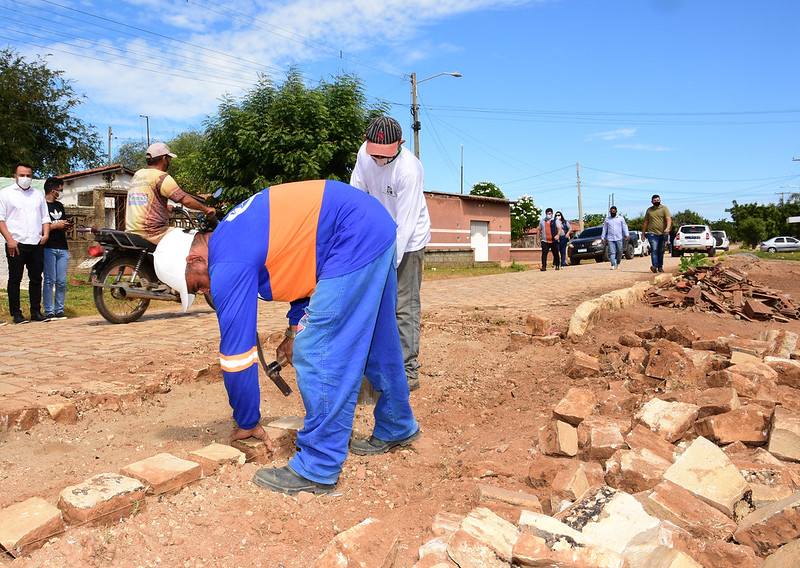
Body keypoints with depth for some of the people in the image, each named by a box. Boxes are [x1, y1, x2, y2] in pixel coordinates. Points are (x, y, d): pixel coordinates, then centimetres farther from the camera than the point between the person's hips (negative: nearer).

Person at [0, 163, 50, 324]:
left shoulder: (38, 195, 19)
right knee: (15, 279, 0)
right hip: (16, 244, -3)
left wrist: (45, 234, 3)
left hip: (36, 244, 4)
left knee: (36, 278, 6)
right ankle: (16, 313, 5)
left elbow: (45, 217, 21)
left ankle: (36, 311, 12)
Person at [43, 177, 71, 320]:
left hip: (62, 249, 6)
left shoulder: (59, 206, 22)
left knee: (62, 281, 3)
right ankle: (49, 311, 1)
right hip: (48, 248, -6)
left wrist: (66, 226, 8)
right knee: (49, 281, -5)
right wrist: (56, 226, -11)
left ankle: (59, 310, 10)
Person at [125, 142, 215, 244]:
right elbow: (185, 200, -13)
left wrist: (168, 207, 41)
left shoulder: (136, 175, 17)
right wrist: (206, 209, 0)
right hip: (152, 233, -9)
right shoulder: (161, 177, -9)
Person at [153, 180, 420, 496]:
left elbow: (236, 351, -8)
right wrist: (296, 329, 18)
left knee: (318, 354, -8)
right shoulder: (231, 235, 15)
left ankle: (318, 469, 2)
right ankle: (396, 429, 38)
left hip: (355, 240, -11)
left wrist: (247, 423, 5)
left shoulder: (228, 268, -14)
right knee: (377, 343, 21)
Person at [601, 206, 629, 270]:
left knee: (620, 252, 1)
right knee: (612, 252, -8)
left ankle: (618, 263, 22)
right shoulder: (607, 219, 11)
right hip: (610, 239, 0)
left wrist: (627, 235, -11)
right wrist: (602, 238, 8)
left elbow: (624, 227, 2)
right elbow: (604, 229, 14)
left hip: (619, 238, 0)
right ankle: (613, 265, -10)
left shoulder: (621, 218, 8)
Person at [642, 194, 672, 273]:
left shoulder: (664, 208, 5)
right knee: (654, 250, -16)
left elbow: (669, 219, -9)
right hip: (652, 234, 0)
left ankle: (660, 267, 19)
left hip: (663, 234, 0)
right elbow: (645, 222, 18)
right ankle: (654, 266, -28)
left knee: (661, 252, 9)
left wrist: (668, 228, -28)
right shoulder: (649, 210, 12)